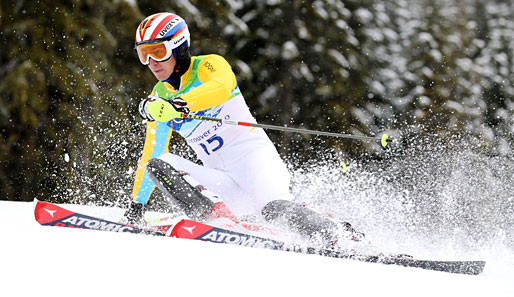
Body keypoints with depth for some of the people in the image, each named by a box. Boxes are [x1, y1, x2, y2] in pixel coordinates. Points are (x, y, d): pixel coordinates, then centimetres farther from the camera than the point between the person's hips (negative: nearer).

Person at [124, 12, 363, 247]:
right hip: (224, 185, 6)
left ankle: (349, 239, -30)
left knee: (275, 210, -36)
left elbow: (221, 88, -30)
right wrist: (137, 204, 22)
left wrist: (178, 104, -45)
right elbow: (150, 155, 25)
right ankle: (214, 216, -36)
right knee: (157, 165, -17)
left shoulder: (209, 66, -4)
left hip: (254, 155, -6)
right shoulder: (159, 97, 15)